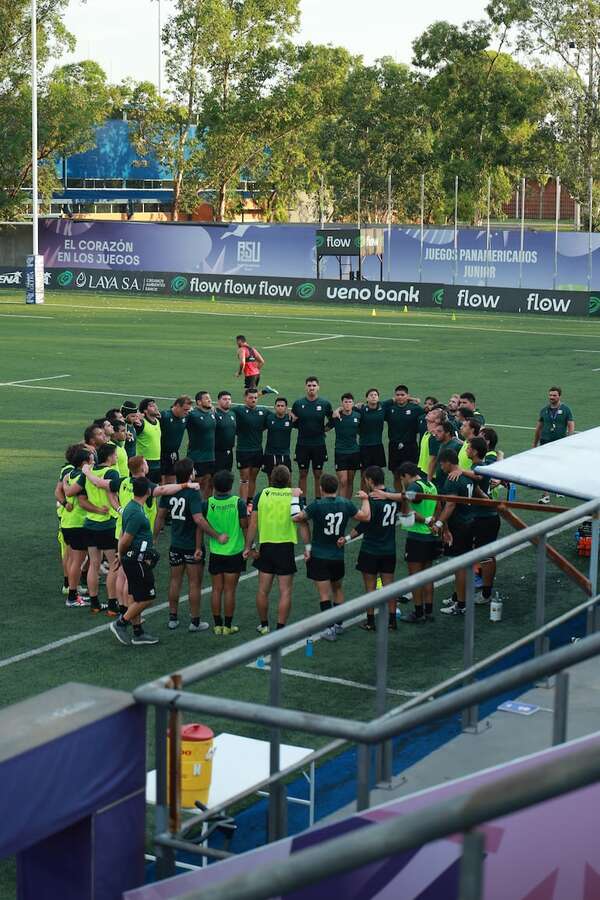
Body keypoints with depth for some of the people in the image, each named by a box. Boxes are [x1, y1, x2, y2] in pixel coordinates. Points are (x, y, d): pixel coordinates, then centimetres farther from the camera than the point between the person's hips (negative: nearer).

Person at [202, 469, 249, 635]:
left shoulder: (207, 504, -8)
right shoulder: (238, 503, -13)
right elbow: (245, 527, -6)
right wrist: (249, 546, 9)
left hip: (215, 552, 2)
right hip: (235, 552, -1)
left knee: (217, 589, 10)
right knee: (230, 590, 5)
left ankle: (217, 624, 15)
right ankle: (228, 626, 10)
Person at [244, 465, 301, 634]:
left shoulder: (261, 494, -1)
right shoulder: (295, 494, -4)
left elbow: (253, 523, -2)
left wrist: (248, 547, 3)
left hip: (266, 545, 2)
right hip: (287, 547, -2)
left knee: (263, 589, 13)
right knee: (285, 591, 3)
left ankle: (263, 625, 24)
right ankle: (280, 629, 2)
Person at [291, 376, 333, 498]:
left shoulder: (325, 404, -1)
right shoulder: (298, 403, 0)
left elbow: (332, 420, 12)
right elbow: (293, 422, 10)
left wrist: (324, 428, 1)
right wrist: (301, 427, -6)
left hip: (319, 445, 0)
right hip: (302, 444, 0)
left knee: (318, 475, 6)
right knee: (303, 474, 6)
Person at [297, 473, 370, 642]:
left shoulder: (317, 505, -17)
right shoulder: (346, 504, -6)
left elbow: (298, 518, -8)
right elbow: (365, 517, 5)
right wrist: (365, 499, 21)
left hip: (319, 557, -4)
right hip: (338, 556, 4)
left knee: (324, 594, -2)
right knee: (337, 589, 23)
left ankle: (330, 629, -7)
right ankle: (339, 624, 28)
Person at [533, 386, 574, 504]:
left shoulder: (565, 409, -2)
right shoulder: (544, 410, 5)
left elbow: (571, 427, -4)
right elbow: (538, 428, 13)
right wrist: (535, 444, 16)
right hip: (545, 442, 1)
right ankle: (546, 495, -8)